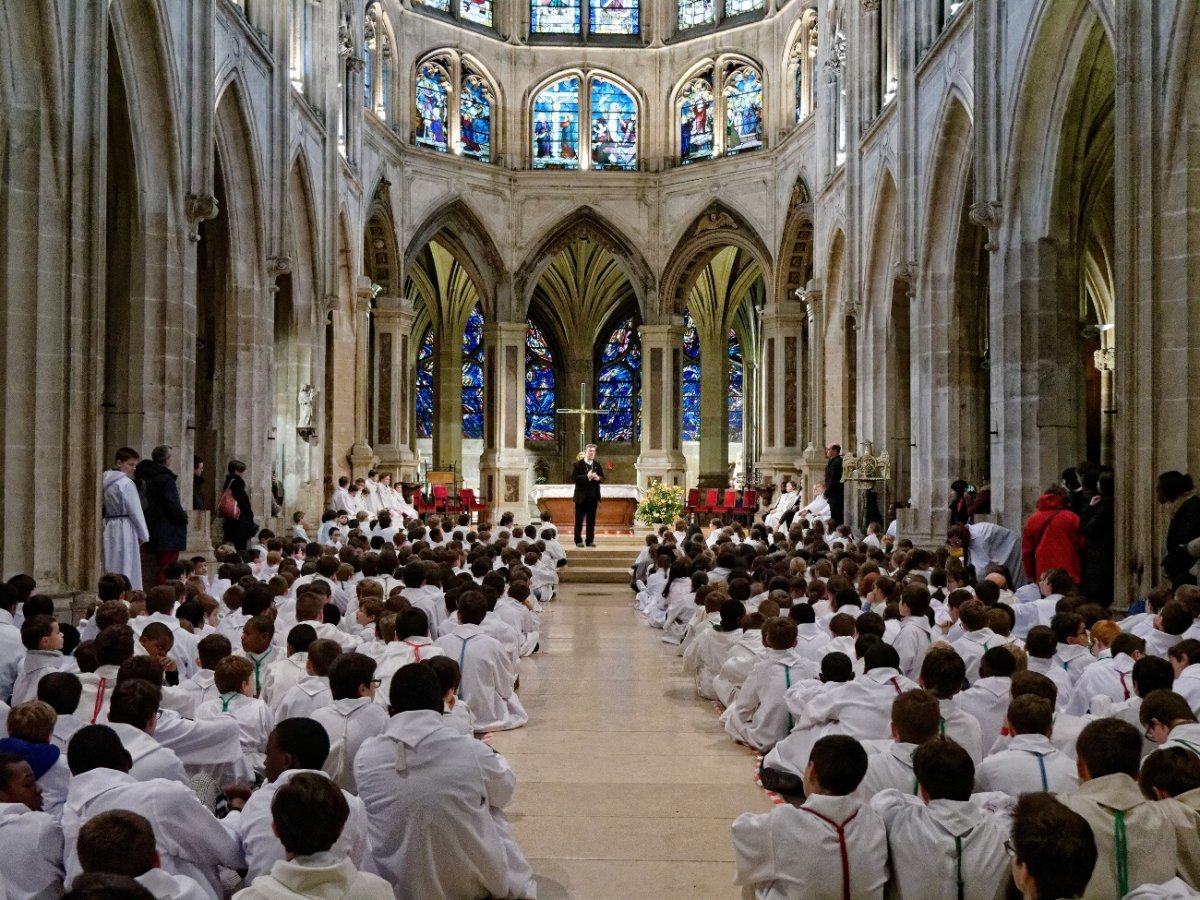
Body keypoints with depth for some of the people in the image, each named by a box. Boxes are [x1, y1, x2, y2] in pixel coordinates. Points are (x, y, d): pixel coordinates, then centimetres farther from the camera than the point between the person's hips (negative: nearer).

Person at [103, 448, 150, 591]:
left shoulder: (106, 481, 9)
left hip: (109, 529, 8)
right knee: (127, 569, -4)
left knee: (111, 570, 11)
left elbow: (104, 508, 11)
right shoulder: (126, 483, -13)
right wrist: (144, 535, -1)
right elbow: (135, 511, -11)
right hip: (125, 530, -8)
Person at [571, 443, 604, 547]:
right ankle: (578, 541, 8)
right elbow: (573, 479, -14)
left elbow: (603, 478, 9)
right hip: (581, 496, -4)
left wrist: (598, 478, -15)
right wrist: (586, 476, -24)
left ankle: (590, 540, 12)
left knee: (591, 520, 6)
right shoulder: (577, 464, -4)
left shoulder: (597, 465, 9)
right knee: (579, 520, 2)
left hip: (593, 497, 4)